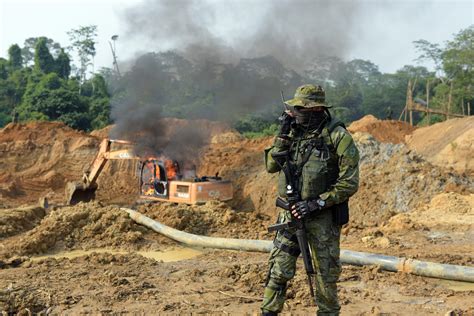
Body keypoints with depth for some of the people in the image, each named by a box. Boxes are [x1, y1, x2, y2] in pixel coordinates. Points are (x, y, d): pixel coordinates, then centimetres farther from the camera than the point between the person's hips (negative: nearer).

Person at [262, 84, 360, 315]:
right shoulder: (294, 131, 4)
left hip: (323, 216, -3)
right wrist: (283, 134, -9)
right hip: (291, 212, 4)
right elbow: (271, 166, 1)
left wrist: (318, 203, -19)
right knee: (278, 270, 3)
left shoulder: (338, 136, -12)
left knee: (326, 273, 11)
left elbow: (349, 183, -13)